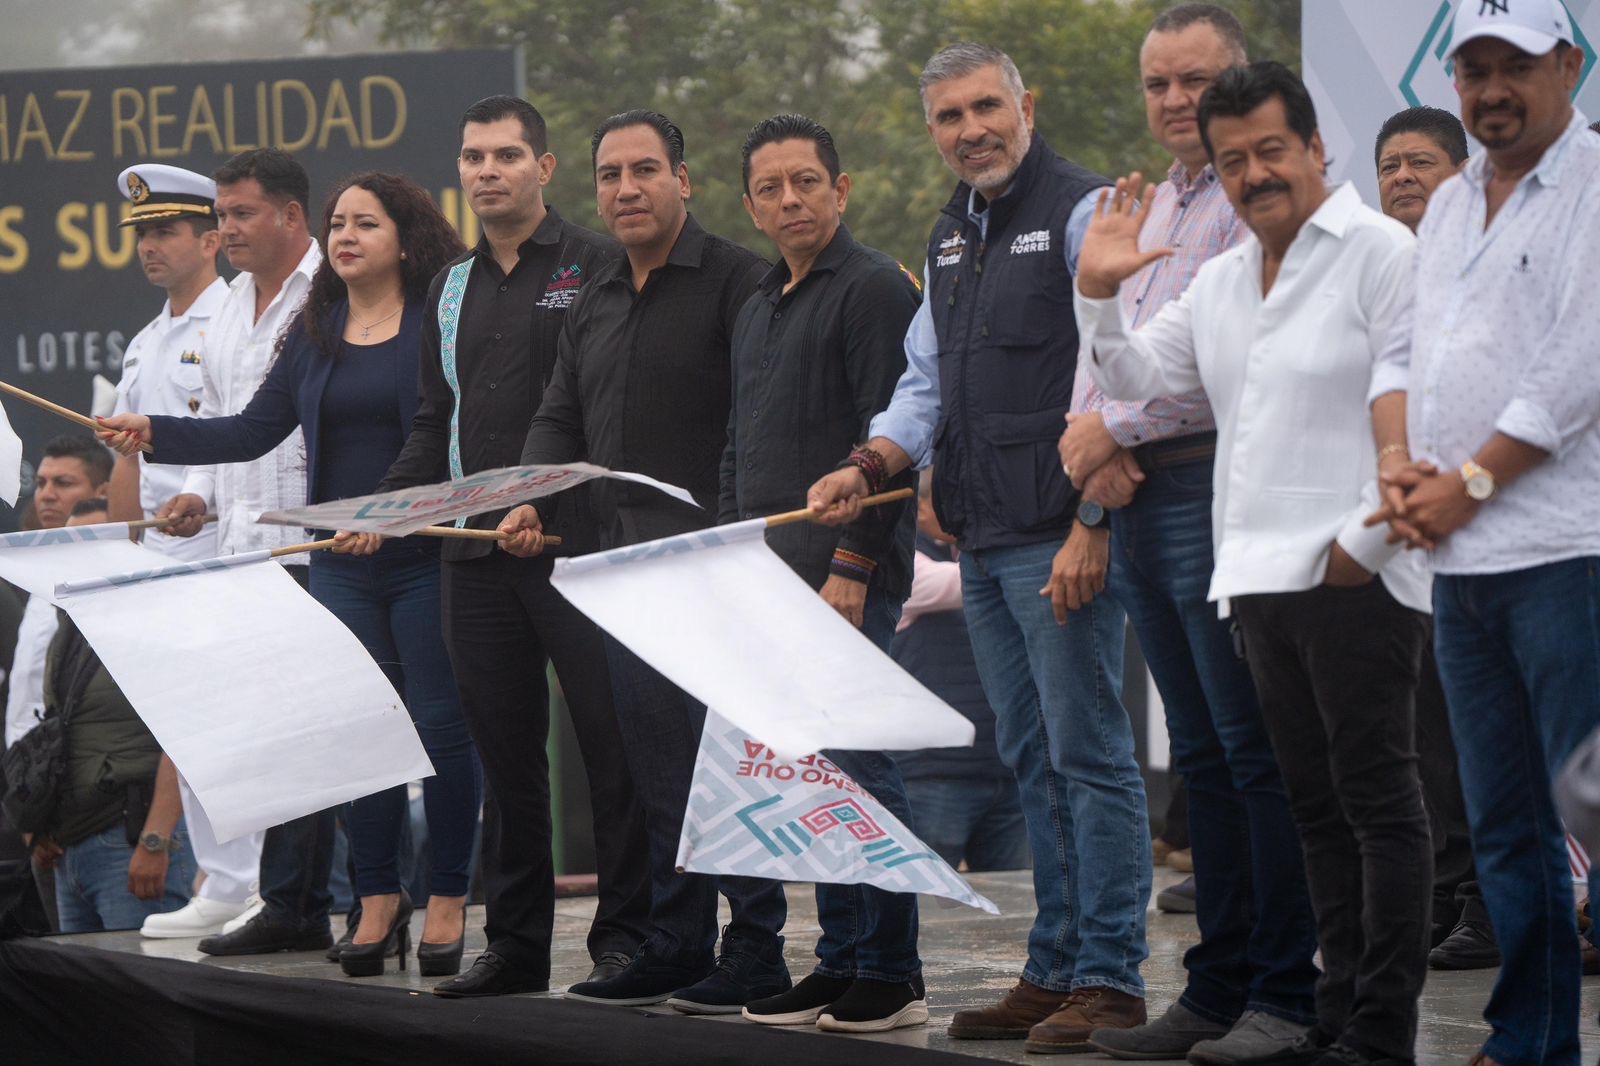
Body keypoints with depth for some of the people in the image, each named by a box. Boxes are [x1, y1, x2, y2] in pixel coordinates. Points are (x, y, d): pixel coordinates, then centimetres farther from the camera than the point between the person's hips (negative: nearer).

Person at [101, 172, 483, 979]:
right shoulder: (315, 331, 12)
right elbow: (254, 430, 12)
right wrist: (153, 432, 1)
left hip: (428, 557, -5)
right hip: (342, 563, 5)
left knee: (442, 726, -2)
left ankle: (448, 900, 6)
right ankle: (377, 899, 12)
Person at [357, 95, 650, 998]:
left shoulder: (597, 265, -1)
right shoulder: (453, 289, 19)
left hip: (577, 543, -6)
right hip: (477, 551, 6)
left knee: (611, 742, -5)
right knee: (505, 749, 8)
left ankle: (627, 935, -1)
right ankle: (516, 942, 13)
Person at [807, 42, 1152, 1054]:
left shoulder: (1080, 211, -9)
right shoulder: (952, 235, 18)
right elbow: (929, 382, 22)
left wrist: (1092, 525, -19)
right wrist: (872, 465, 3)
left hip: (1062, 536, -9)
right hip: (985, 542, 9)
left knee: (1089, 753, -7)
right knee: (1034, 761, 12)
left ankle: (1110, 979, -5)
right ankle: (1054, 970, 17)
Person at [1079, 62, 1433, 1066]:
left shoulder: (1382, 253, -6)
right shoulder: (1219, 282, 19)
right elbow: (1136, 376, 22)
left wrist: (1364, 543, -15)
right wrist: (1099, 294, 5)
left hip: (1357, 578, -8)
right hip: (1262, 573, 8)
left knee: (1378, 799, -6)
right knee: (1318, 805, 11)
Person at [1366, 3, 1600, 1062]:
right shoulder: (1451, 205, 20)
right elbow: (1403, 354, 22)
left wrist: (1468, 483, -11)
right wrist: (1401, 463, 2)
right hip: (1461, 561, 8)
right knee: (1505, 826, 12)